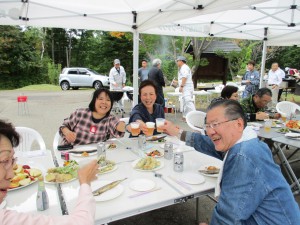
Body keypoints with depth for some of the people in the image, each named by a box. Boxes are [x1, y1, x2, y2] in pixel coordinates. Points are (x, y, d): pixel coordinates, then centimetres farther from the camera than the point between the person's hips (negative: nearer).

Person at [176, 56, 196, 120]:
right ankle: (185, 116, 19)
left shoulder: (184, 67, -10)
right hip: (185, 88, 11)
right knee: (185, 101, 13)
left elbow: (184, 77, -20)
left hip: (187, 87, -11)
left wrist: (181, 86, -22)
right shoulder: (182, 68, 23)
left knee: (188, 101, -19)